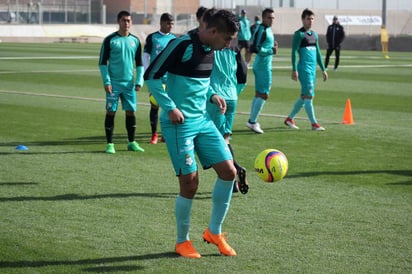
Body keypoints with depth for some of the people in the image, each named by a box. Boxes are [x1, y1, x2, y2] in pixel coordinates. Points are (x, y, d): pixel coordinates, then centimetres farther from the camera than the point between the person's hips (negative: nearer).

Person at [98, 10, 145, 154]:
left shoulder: (135, 41, 7)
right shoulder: (110, 40, -3)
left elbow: (139, 63, 13)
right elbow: (102, 63, -3)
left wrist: (139, 81, 3)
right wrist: (106, 81, -11)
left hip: (129, 83, 3)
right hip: (113, 83, -3)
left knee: (131, 112, 5)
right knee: (111, 112, -2)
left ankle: (132, 143, 16)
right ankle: (109, 144, 4)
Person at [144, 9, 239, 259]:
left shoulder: (210, 50, 8)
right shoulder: (183, 45, -17)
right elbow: (151, 75, -14)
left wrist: (211, 95, 7)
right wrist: (170, 107, -18)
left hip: (203, 120, 8)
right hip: (180, 123, -8)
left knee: (229, 171, 3)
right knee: (190, 183, -6)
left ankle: (214, 232, 19)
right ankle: (182, 242, 15)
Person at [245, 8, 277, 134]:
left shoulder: (267, 29, 14)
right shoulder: (262, 30, -17)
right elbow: (255, 49, -24)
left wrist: (272, 46, 7)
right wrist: (271, 51, -17)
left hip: (260, 65, 10)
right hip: (263, 66, -10)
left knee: (259, 94, 14)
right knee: (264, 94, -8)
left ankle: (252, 121, 20)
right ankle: (252, 121, -6)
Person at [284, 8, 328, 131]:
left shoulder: (314, 35, 17)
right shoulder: (299, 34, -6)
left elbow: (318, 53, 22)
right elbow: (294, 52, -10)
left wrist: (323, 69, 19)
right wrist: (294, 70, -17)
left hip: (312, 69, 8)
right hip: (304, 69, -8)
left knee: (304, 97, 12)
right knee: (309, 96, -8)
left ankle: (290, 119, 23)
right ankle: (314, 123, -6)